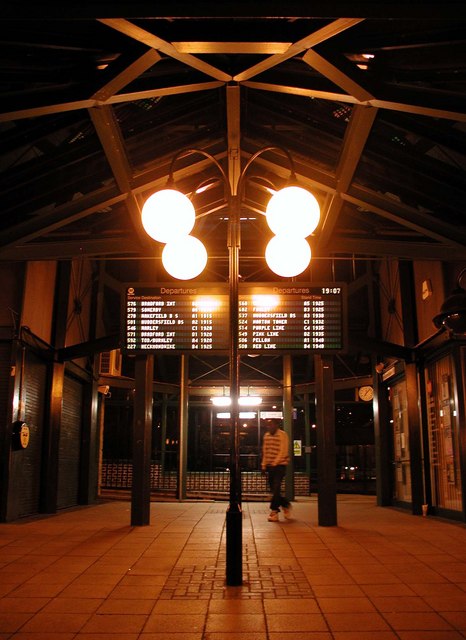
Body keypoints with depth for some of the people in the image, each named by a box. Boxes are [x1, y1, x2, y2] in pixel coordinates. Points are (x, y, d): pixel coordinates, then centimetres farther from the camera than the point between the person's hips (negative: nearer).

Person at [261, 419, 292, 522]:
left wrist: (274, 463, -16)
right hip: (270, 466, 6)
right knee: (273, 490, 8)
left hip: (280, 466, -6)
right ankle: (286, 505, 27)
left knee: (276, 489, -11)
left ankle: (274, 512, -5)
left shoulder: (283, 435, -10)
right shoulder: (266, 435, 10)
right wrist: (264, 465, 11)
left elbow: (283, 452, -14)